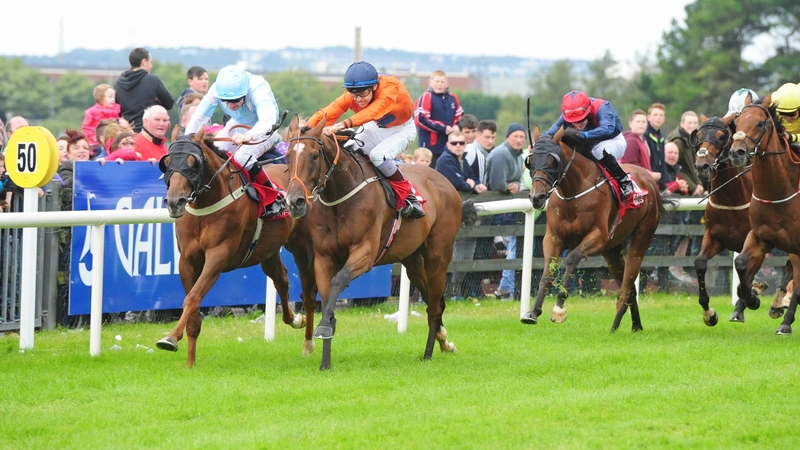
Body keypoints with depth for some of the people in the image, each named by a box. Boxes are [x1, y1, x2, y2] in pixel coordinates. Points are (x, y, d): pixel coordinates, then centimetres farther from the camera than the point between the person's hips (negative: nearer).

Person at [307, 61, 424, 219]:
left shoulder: (390, 86, -36)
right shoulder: (350, 96, -24)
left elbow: (376, 110, -53)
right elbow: (326, 114, -32)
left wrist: (345, 124, -66)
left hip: (402, 129, -5)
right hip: (376, 127, 5)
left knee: (378, 155, -29)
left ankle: (408, 195, -11)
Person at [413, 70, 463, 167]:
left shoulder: (452, 98, 10)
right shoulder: (426, 98, -9)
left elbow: (460, 116, 19)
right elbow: (420, 120, -16)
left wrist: (456, 126, -5)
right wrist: (443, 128, -15)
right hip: (431, 146, -6)